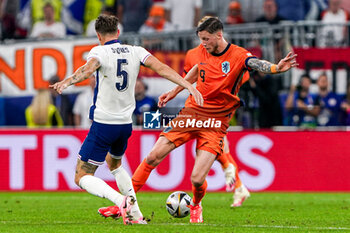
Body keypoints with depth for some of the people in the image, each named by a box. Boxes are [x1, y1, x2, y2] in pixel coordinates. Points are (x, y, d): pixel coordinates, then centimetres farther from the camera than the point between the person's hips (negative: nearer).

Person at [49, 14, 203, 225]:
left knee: (82, 178, 1)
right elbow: (161, 68, -7)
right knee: (114, 163, 34)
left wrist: (66, 82, -48)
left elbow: (88, 69, -31)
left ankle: (121, 200, -23)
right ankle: (135, 213, 25)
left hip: (103, 124, -6)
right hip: (126, 124, 6)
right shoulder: (135, 52, 3)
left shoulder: (100, 52, -10)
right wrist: (190, 86, -8)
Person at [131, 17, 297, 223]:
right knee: (153, 157, -3)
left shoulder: (238, 55, -12)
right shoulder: (203, 52, 4)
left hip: (215, 123, -4)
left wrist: (276, 68, -55)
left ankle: (196, 206, 22)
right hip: (191, 113, 5)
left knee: (197, 180, -13)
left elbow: (257, 64, -33)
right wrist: (174, 92, 33)